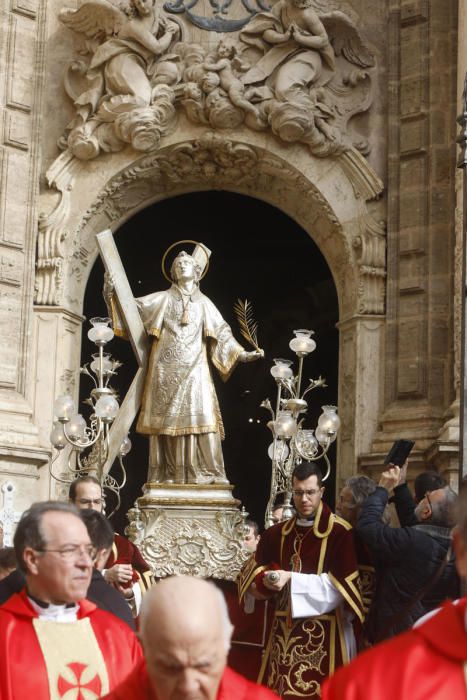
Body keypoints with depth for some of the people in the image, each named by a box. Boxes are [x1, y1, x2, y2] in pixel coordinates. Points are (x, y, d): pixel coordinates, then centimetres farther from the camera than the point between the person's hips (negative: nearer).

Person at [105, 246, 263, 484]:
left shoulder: (203, 303, 18)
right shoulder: (163, 299, 15)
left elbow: (222, 333, 15)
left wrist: (242, 354, 5)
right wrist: (113, 294, -5)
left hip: (194, 369, 0)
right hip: (166, 370, 0)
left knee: (200, 416, -13)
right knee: (167, 419, -6)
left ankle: (207, 474, -16)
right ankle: (169, 476, -5)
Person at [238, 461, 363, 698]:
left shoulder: (339, 531, -7)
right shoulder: (277, 534, 11)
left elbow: (340, 583, -14)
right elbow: (251, 573, 13)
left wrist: (292, 579, -19)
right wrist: (267, 580, -10)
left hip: (323, 631, -5)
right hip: (284, 629, 5)